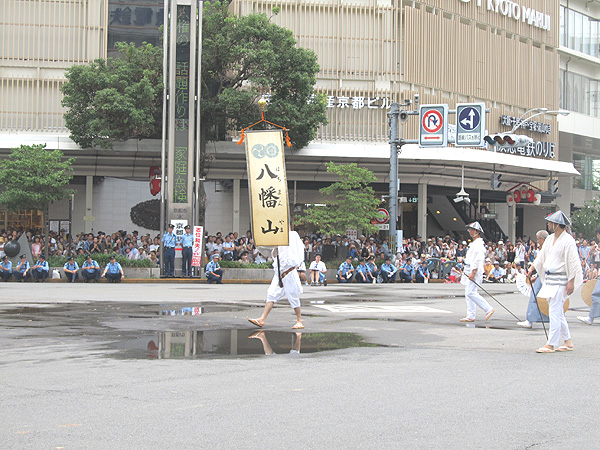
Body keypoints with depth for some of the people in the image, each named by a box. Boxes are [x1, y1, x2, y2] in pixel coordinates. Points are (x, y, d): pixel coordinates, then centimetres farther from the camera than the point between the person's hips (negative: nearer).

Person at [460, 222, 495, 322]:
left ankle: (489, 309, -10)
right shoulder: (473, 243, 20)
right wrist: (466, 272, 23)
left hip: (474, 272, -10)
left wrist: (473, 273, -25)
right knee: (468, 293, 8)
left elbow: (478, 260, -21)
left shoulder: (479, 244, -12)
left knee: (471, 293, -15)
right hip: (469, 272, 10)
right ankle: (470, 316, 9)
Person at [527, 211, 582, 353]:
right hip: (549, 279, 9)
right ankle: (568, 342, 21)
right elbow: (541, 256, 21)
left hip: (560, 280, -9)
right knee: (558, 312, 13)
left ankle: (551, 345, -9)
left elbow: (573, 263, -14)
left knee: (555, 312, -10)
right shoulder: (550, 239, 12)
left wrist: (571, 282, -17)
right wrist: (532, 268, 12)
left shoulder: (568, 240, -12)